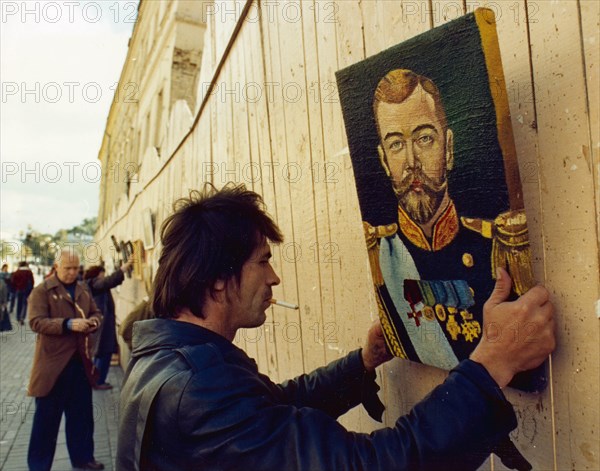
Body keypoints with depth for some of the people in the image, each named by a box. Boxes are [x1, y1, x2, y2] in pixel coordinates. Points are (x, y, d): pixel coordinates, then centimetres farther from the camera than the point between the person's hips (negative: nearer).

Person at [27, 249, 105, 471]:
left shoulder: (83, 290, 11)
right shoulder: (42, 290, -8)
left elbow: (96, 313, 17)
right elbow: (36, 322, -18)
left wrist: (94, 321, -7)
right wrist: (68, 324, -28)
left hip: (80, 361, 6)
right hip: (53, 363, -6)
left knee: (82, 414, 16)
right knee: (47, 418, 7)